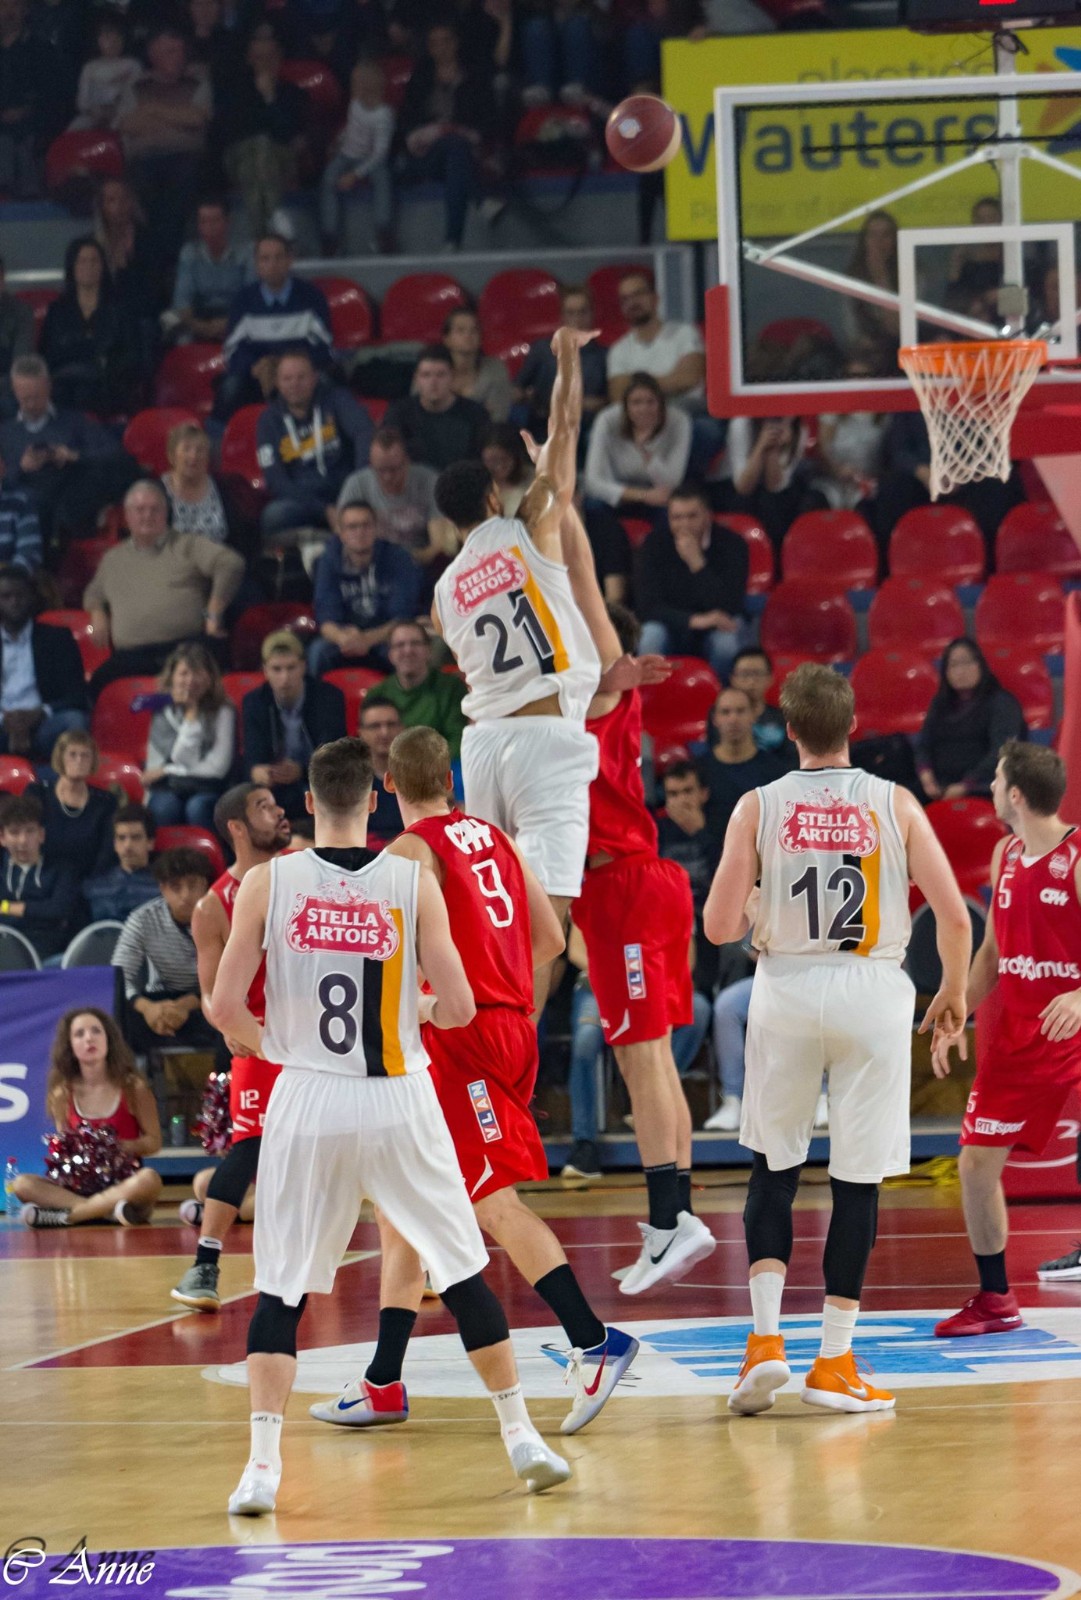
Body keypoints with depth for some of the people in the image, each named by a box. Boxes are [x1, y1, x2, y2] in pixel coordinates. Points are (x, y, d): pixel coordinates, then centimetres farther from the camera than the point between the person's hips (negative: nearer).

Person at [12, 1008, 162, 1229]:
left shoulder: (133, 1087, 1)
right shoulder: (62, 1095, 6)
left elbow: (154, 1142, 3)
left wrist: (116, 1146, -15)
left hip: (125, 1184, -2)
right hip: (81, 1186, 2)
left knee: (150, 1179, -37)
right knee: (23, 1184, -25)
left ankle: (65, 1215, -35)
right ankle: (111, 1210, -37)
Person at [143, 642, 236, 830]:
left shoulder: (222, 712, 1)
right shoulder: (162, 714, 4)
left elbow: (218, 767, -6)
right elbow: (181, 759, -7)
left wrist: (167, 771, -3)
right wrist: (191, 714, -9)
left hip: (207, 789, -1)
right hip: (167, 789, 1)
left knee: (197, 807, -35)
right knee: (165, 806, -34)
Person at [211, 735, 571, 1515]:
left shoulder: (268, 882, -4)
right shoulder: (414, 882, -5)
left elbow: (225, 1004, -6)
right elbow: (459, 1006, -7)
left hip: (308, 1100, 0)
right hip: (397, 1100, 0)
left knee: (282, 1289, 6)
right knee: (463, 1270, 12)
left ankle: (263, 1464, -5)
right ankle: (522, 1436, 15)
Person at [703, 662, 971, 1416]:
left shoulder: (758, 808, -3)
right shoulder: (894, 804, -2)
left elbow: (720, 926, -6)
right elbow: (954, 914, -5)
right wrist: (954, 993, 11)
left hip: (788, 987, 1)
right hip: (872, 989, -1)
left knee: (775, 1167, 15)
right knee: (859, 1177, 5)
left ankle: (766, 1338, 2)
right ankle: (835, 1361, 6)